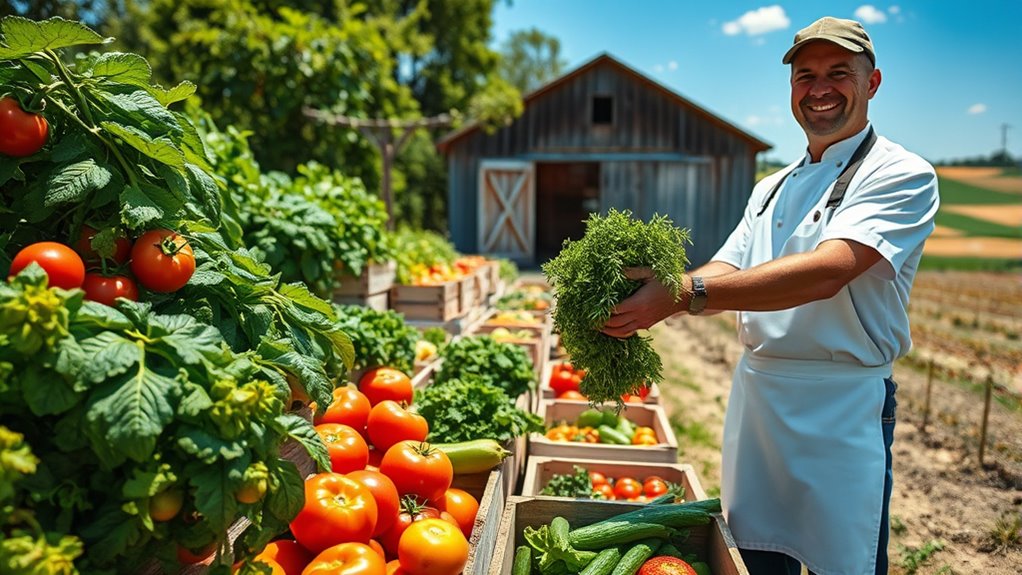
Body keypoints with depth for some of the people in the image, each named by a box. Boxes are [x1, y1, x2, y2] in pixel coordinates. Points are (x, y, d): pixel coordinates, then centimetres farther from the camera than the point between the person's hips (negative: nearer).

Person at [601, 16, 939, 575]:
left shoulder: (901, 174, -8)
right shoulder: (772, 188, 14)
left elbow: (827, 271, -25)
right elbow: (725, 270, 3)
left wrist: (684, 295, -34)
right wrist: (646, 303, -18)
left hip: (841, 408, -5)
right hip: (753, 393, 6)